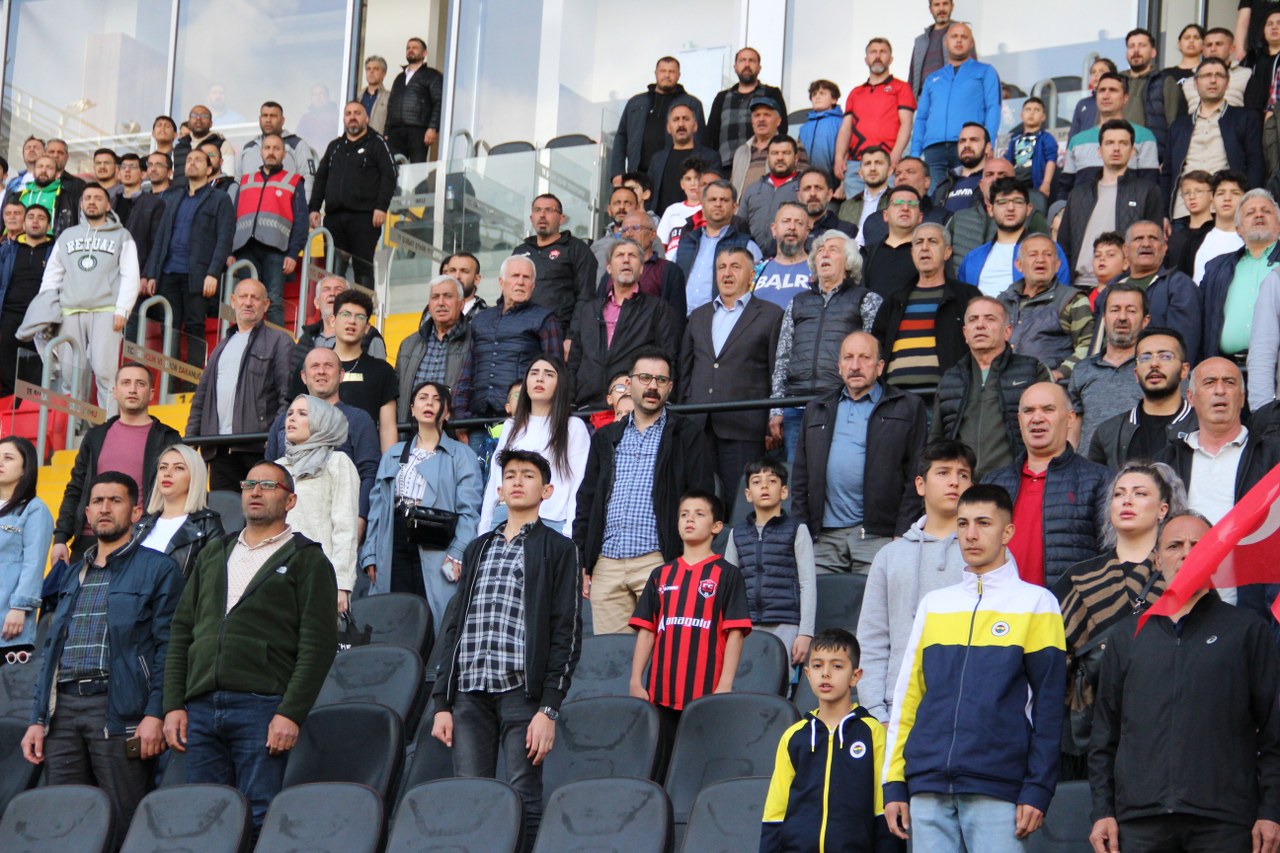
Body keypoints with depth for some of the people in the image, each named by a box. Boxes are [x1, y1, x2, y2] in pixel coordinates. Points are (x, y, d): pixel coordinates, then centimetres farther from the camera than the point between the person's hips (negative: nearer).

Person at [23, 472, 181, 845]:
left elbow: (167, 646, -5)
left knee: (124, 827, -8)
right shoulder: (74, 575, 22)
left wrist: (155, 714, -15)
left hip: (117, 710, -6)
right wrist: (37, 719, 13)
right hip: (63, 708, 6)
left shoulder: (156, 569, 3)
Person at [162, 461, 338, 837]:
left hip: (261, 707, -5)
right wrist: (174, 705, 8)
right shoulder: (213, 554, 22)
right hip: (200, 708, 5)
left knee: (260, 819, -8)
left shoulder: (307, 560, 6)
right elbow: (181, 632, 19)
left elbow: (318, 643, -3)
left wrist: (291, 713, -13)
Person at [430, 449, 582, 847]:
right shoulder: (478, 549, 21)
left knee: (524, 803, -7)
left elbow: (567, 632, -2)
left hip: (521, 691, -4)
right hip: (470, 692, 4)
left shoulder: (556, 549, 6)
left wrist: (549, 709, -10)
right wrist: (443, 702, 10)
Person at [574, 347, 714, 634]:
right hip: (606, 565, 4)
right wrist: (584, 565, 9)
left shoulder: (687, 436, 8)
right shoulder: (605, 438, 20)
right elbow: (586, 501, 18)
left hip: (659, 563, -4)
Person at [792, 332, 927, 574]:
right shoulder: (816, 411, 22)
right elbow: (800, 479, 19)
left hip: (878, 536, -3)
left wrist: (903, 536, -7)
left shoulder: (907, 407, 9)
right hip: (824, 538, 3)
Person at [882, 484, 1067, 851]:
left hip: (997, 790, -4)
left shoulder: (1035, 603, 4)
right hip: (928, 790, 4)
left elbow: (1048, 706, 0)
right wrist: (894, 783, 9)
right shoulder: (934, 604, 16)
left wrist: (1038, 790, -8)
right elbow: (906, 695, 16)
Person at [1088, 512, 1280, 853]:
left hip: (1223, 821, -2)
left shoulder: (1247, 630, 8)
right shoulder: (1129, 634, 16)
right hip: (1140, 819, 2)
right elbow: (1105, 732, 17)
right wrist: (1102, 810, 8)